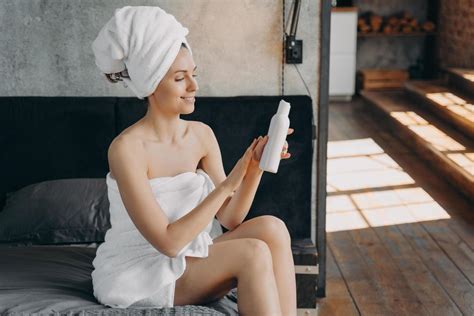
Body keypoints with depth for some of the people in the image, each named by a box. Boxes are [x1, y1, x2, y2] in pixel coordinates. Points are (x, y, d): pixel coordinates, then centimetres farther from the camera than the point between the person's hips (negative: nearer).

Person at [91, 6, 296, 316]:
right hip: (136, 276, -6)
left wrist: (255, 167, -16)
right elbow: (168, 241, -24)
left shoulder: (202, 134, 0)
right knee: (253, 253, -24)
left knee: (271, 227, -17)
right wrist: (227, 184, -24)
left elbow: (230, 218, -1)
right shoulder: (126, 148, -20)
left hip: (187, 262, 6)